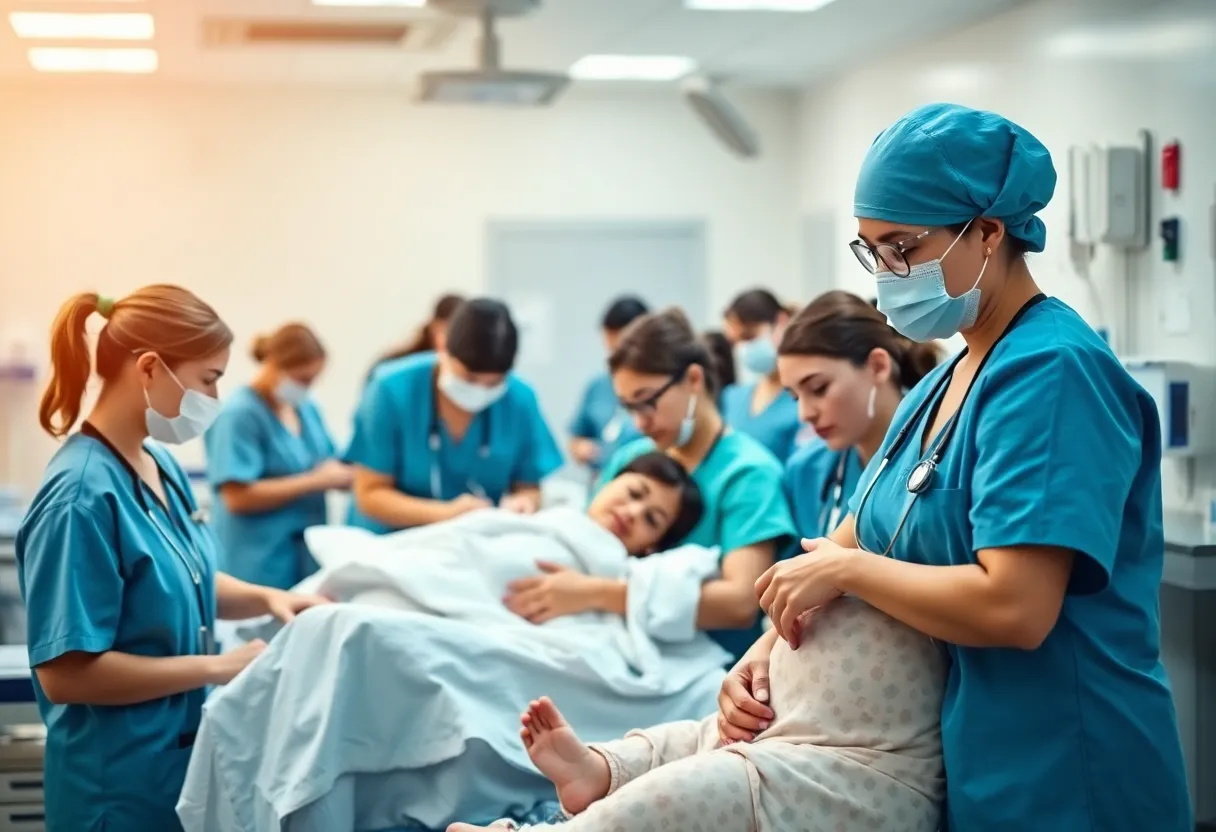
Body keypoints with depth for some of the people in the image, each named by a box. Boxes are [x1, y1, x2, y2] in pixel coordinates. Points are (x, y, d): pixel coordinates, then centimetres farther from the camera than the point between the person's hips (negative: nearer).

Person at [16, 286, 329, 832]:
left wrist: (266, 599, 0)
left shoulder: (161, 465, 4)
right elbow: (66, 672, -24)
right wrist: (219, 667, -20)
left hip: (186, 759, 8)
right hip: (120, 782, -8)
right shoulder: (82, 495, -22)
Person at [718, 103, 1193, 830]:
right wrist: (768, 647, 0)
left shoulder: (1052, 372, -19)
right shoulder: (945, 379, 9)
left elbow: (1014, 607, -28)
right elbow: (861, 537, 15)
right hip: (960, 769, 8)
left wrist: (844, 569, -17)